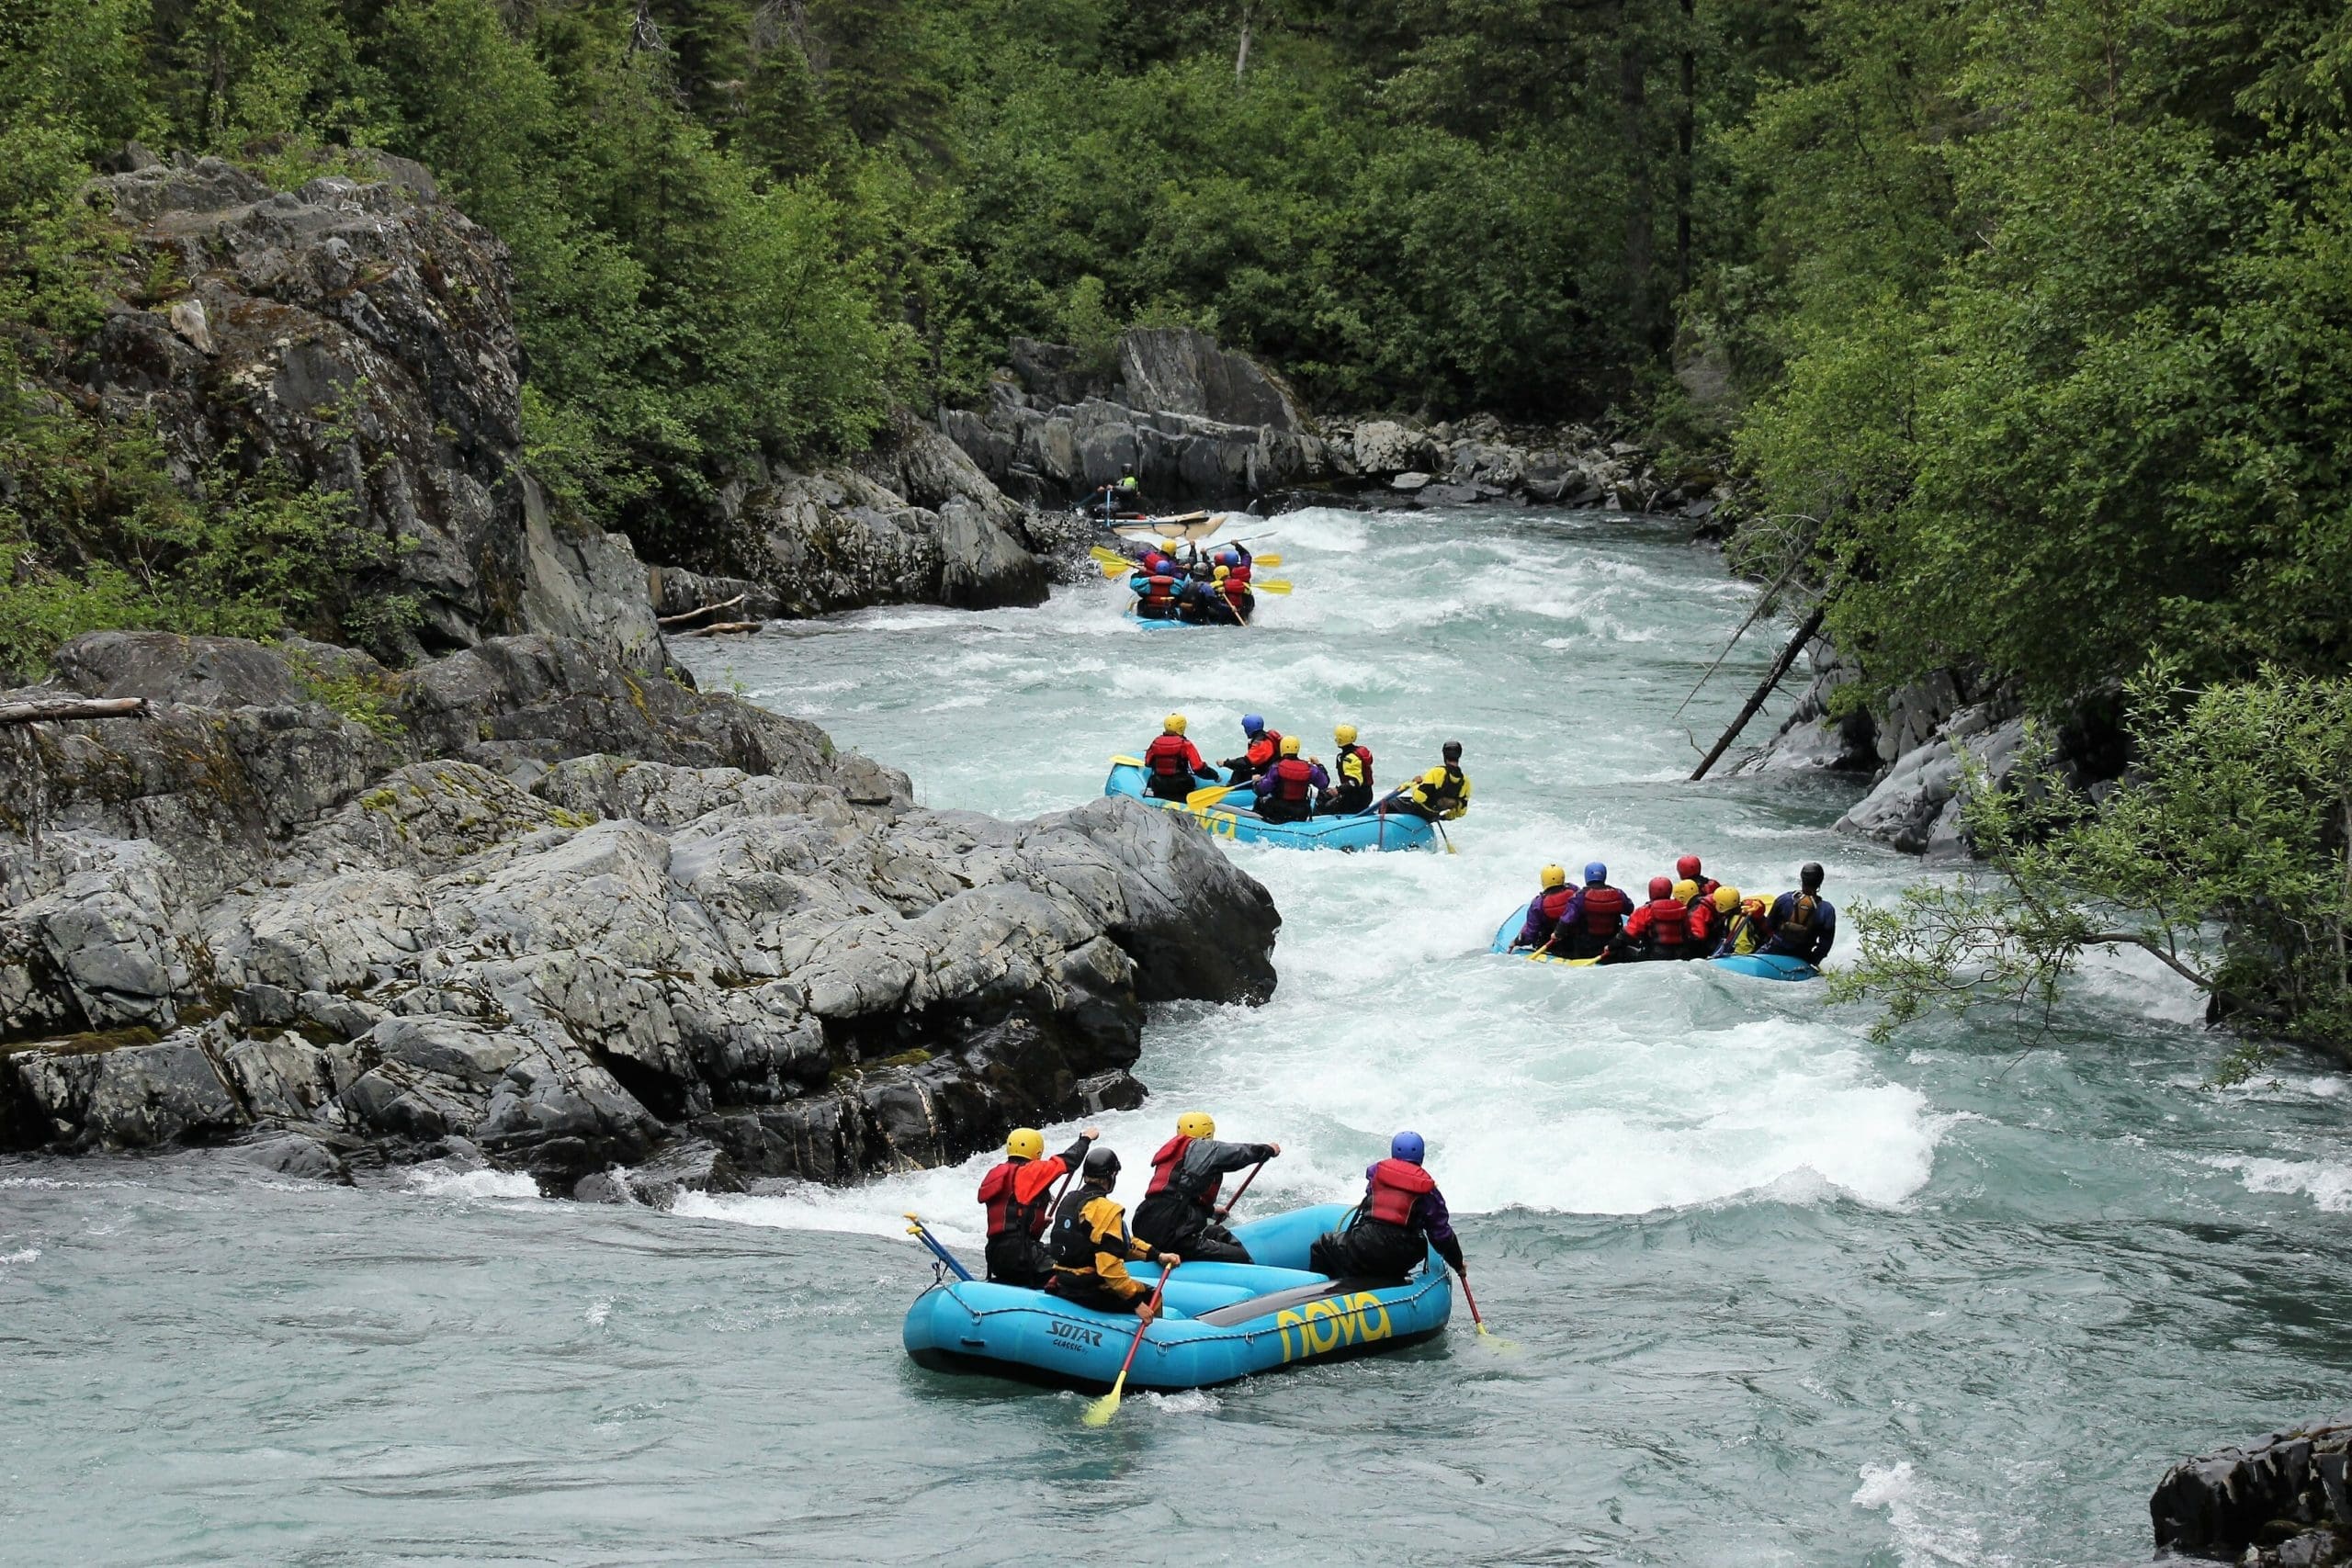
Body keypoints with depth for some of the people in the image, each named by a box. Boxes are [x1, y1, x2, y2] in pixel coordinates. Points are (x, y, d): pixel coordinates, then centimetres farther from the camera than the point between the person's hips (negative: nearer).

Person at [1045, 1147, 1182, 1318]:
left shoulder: (1069, 1200, 10)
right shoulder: (1106, 1209, -19)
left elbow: (1120, 1240, 13)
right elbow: (1109, 1265, -27)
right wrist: (1136, 1302, -22)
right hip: (1090, 1293, -9)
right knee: (1150, 1296, 7)